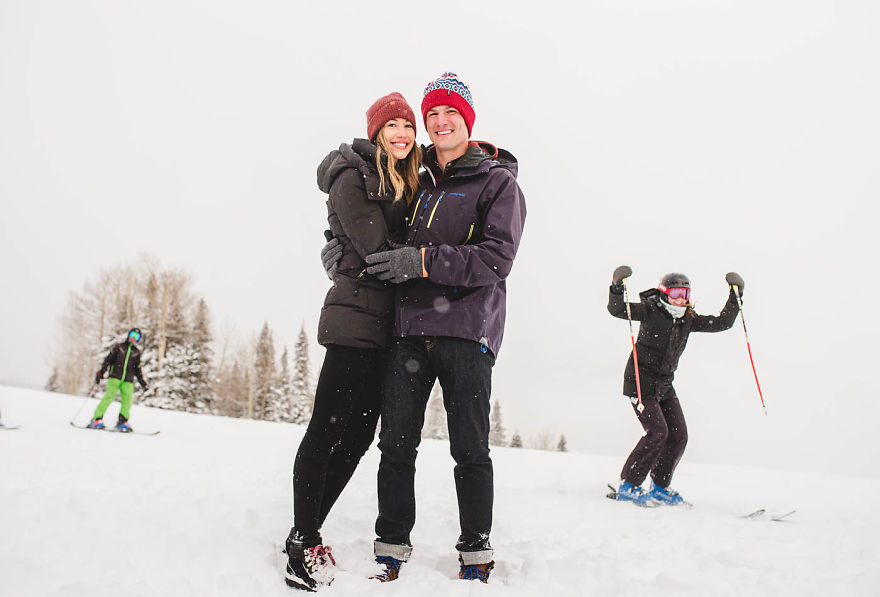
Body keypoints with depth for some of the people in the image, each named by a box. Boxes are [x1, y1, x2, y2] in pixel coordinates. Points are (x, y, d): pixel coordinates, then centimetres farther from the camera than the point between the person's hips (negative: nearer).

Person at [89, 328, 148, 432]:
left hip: (128, 380, 3)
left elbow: (137, 369, 23)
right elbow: (108, 360, 6)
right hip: (115, 377, -3)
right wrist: (101, 372, -4)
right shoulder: (118, 347, 10)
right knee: (109, 396, -17)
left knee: (127, 400, -10)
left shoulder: (136, 352, 18)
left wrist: (142, 381, 19)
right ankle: (96, 419, -12)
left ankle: (122, 422, -1)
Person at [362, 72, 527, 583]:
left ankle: (476, 553, 17)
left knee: (470, 450, 1)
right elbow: (391, 242, 32)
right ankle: (392, 547, 17)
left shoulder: (498, 181, 3)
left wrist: (422, 261, -17)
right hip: (411, 328, 5)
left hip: (467, 330, -4)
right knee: (397, 443, 4)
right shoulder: (421, 185, 20)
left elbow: (497, 257, -11)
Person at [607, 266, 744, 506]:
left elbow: (722, 323, 9)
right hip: (641, 381, -7)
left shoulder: (688, 319, 7)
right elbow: (617, 309, -21)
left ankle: (659, 488, 18)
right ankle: (627, 486, -5)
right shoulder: (650, 310, -10)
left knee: (679, 435, 2)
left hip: (664, 385, 7)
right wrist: (617, 286, -37)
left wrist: (735, 295, 3)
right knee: (657, 431, -16)